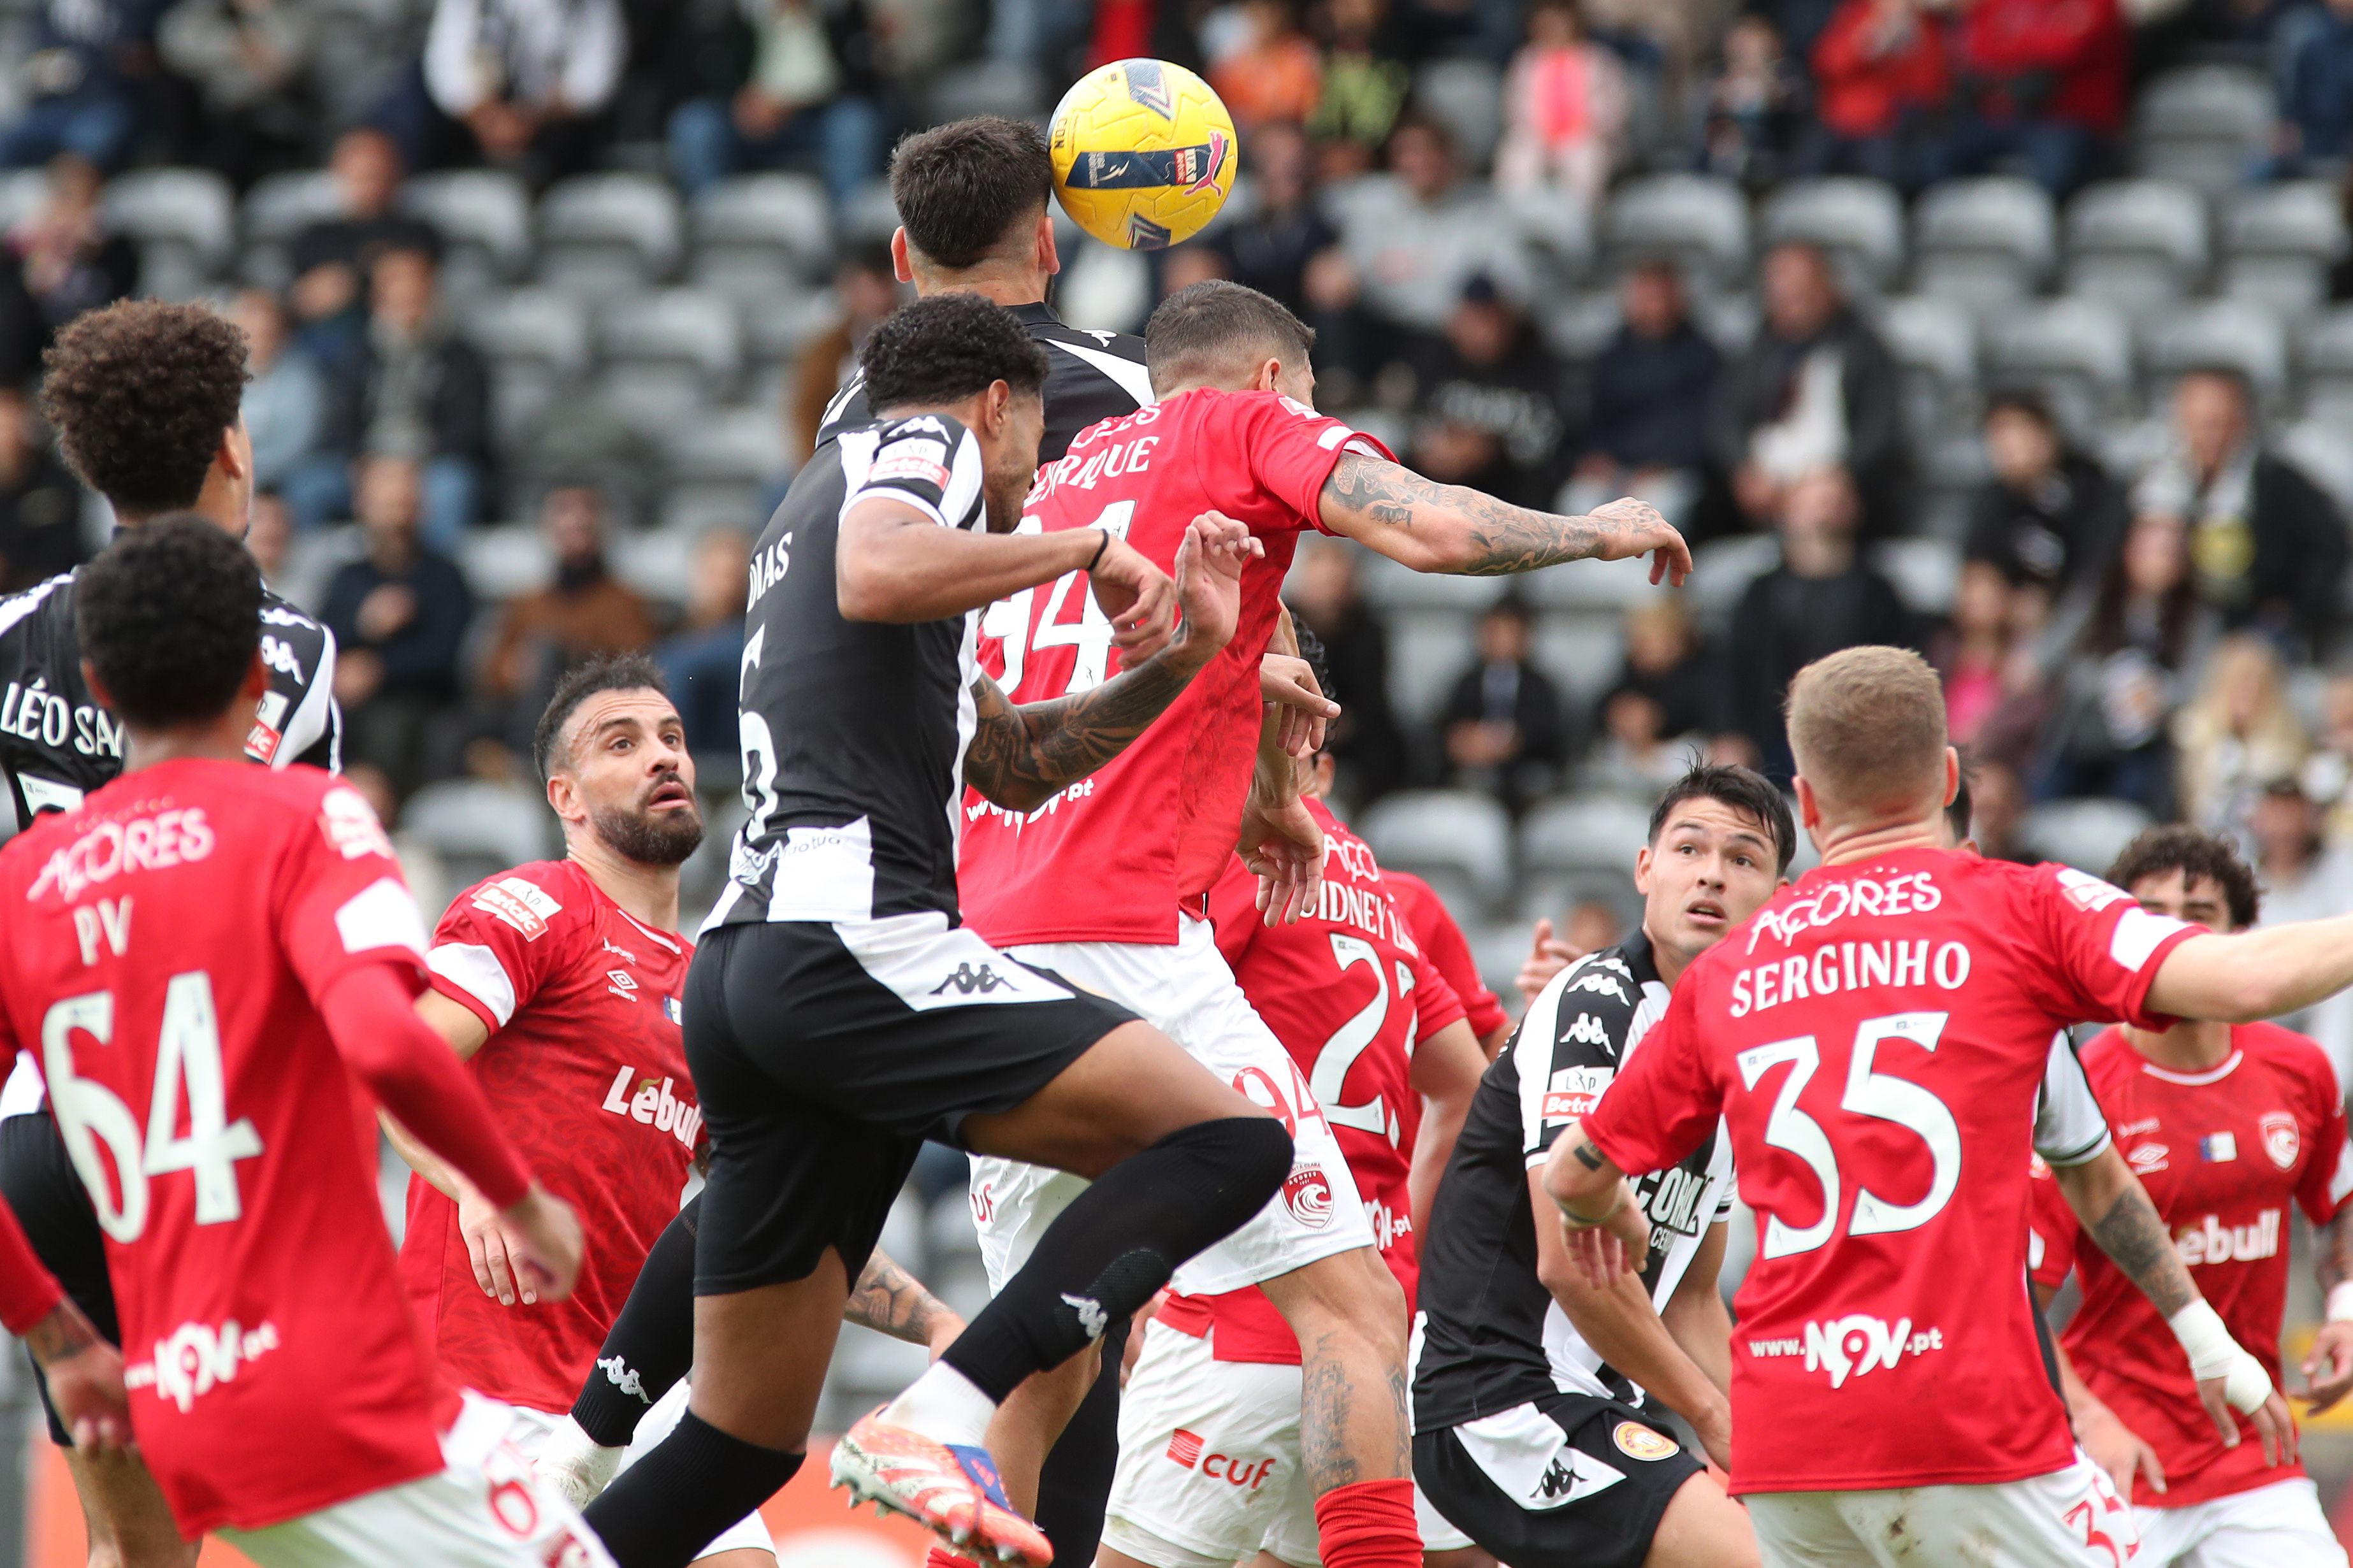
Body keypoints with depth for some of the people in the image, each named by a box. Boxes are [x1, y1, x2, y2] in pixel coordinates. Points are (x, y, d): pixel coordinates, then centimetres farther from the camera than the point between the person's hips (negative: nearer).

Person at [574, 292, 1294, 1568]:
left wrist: (1179, 659, 26)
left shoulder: (828, 492, 34)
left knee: (746, 1437, 11)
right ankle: (935, 1423, -26)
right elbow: (878, 575, -20)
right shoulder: (924, 445, 6)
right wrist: (1087, 547, -7)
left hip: (747, 968, 10)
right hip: (852, 938, -9)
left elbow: (1012, 764, 36)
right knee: (1228, 1140, -13)